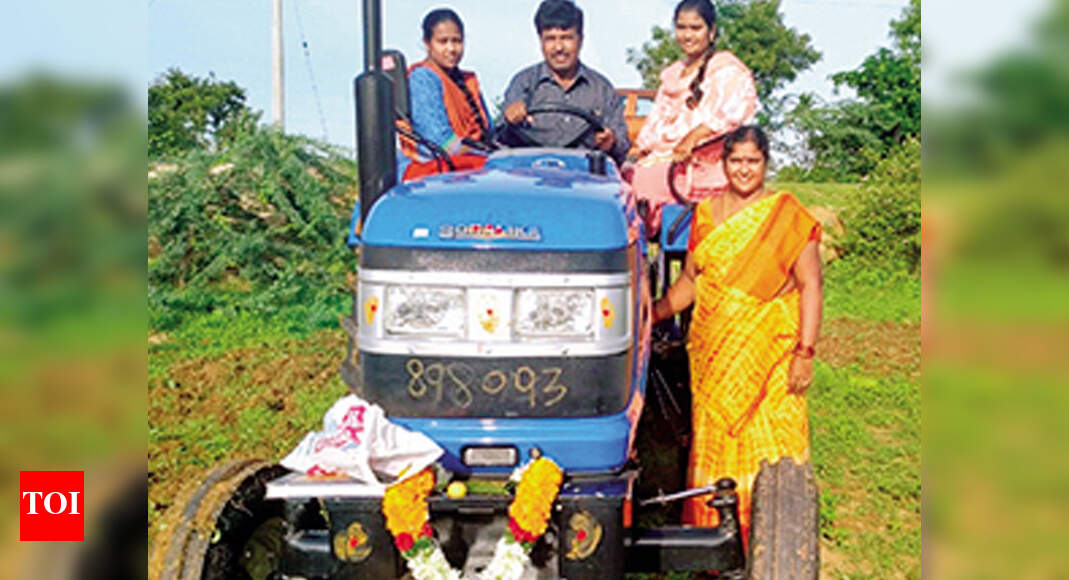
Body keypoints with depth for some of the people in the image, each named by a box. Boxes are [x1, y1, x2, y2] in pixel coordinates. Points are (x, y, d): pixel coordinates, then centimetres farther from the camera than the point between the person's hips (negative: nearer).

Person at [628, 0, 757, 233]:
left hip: (705, 164, -7)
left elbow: (732, 113, -15)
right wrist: (637, 149, 5)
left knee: (643, 179, -30)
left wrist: (692, 138, -27)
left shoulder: (727, 70, 3)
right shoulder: (673, 74, 27)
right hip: (663, 157, 7)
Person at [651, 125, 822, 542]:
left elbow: (810, 286, -4)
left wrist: (805, 352, -11)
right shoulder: (706, 213, 11)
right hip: (714, 351, 4)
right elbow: (690, 279, 17)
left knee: (768, 446, -3)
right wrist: (654, 313, 5)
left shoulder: (788, 215, -2)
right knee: (715, 441, 6)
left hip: (769, 352, -3)